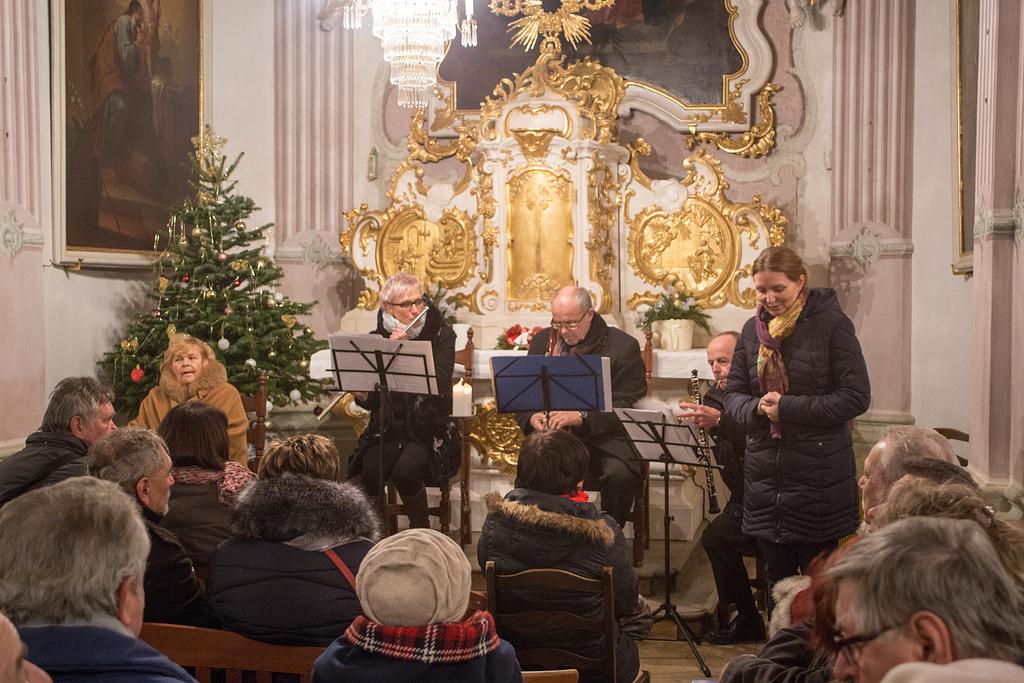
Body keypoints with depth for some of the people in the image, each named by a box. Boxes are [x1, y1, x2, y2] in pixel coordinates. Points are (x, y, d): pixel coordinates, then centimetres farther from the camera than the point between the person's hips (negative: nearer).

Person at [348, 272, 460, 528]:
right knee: (371, 469, -27)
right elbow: (371, 402, 4)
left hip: (430, 430, -2)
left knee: (405, 470, -30)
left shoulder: (440, 334, -2)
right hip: (388, 429, 2)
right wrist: (360, 392, -19)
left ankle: (421, 529, -4)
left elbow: (441, 382, -18)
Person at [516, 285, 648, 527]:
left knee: (621, 475, -33)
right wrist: (531, 418, -8)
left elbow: (628, 406, -8)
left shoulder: (623, 346, -1)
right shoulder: (542, 341, 13)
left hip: (606, 439, -2)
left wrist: (582, 417, -21)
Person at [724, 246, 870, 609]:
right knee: (777, 575, 14)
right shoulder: (753, 329, 8)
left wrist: (788, 408, -18)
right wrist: (756, 408, -12)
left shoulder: (831, 324, -8)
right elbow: (733, 393, 12)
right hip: (765, 476, 5)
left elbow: (856, 397, -12)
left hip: (819, 475, -5)